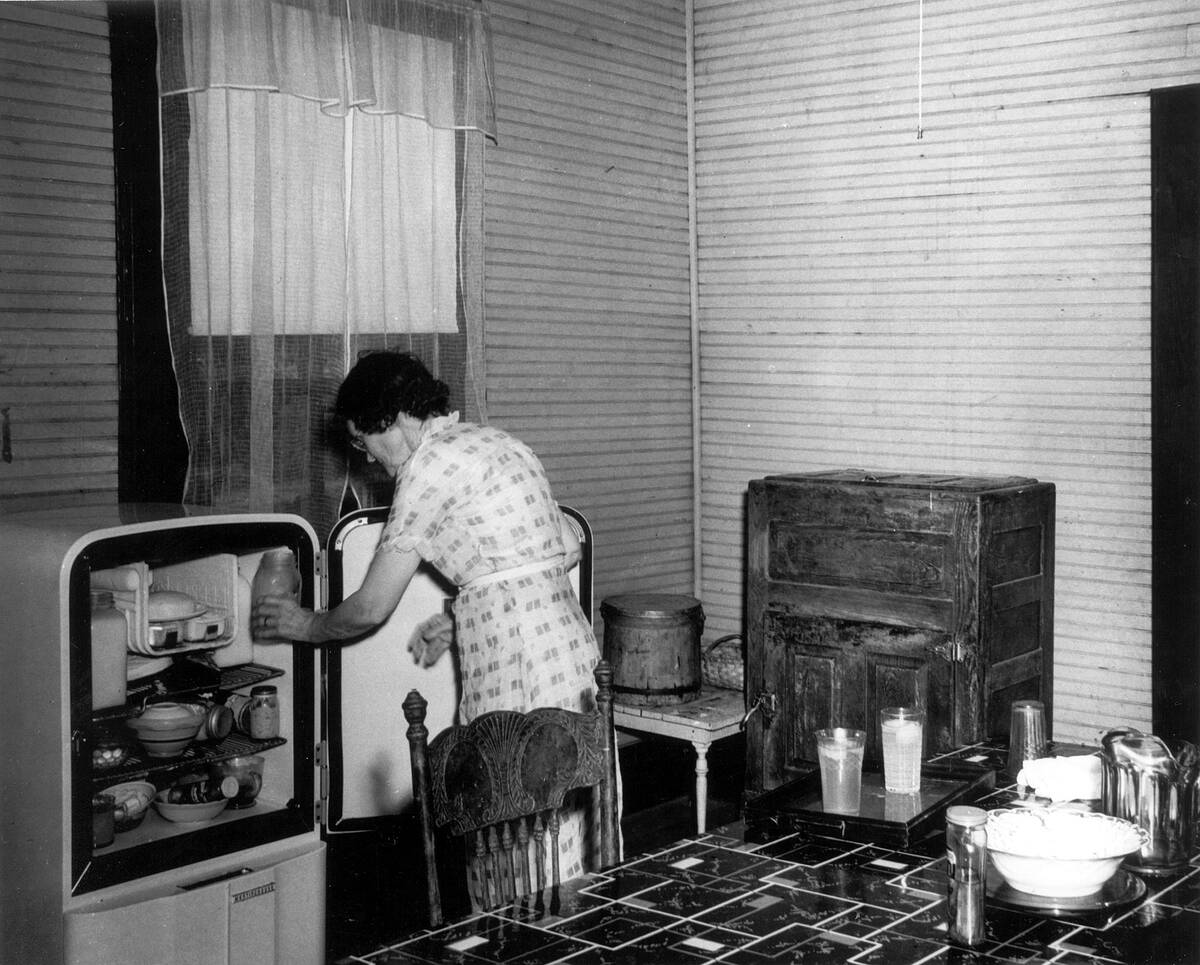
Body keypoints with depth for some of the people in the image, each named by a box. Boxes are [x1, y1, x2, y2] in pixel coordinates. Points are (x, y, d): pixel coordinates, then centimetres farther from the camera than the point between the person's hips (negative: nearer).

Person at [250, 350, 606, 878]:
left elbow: (371, 608, -6)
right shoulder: (497, 442, 16)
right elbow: (567, 549, 20)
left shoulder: (432, 464, -9)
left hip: (517, 663, -9)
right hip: (567, 638, 9)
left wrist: (306, 625, 15)